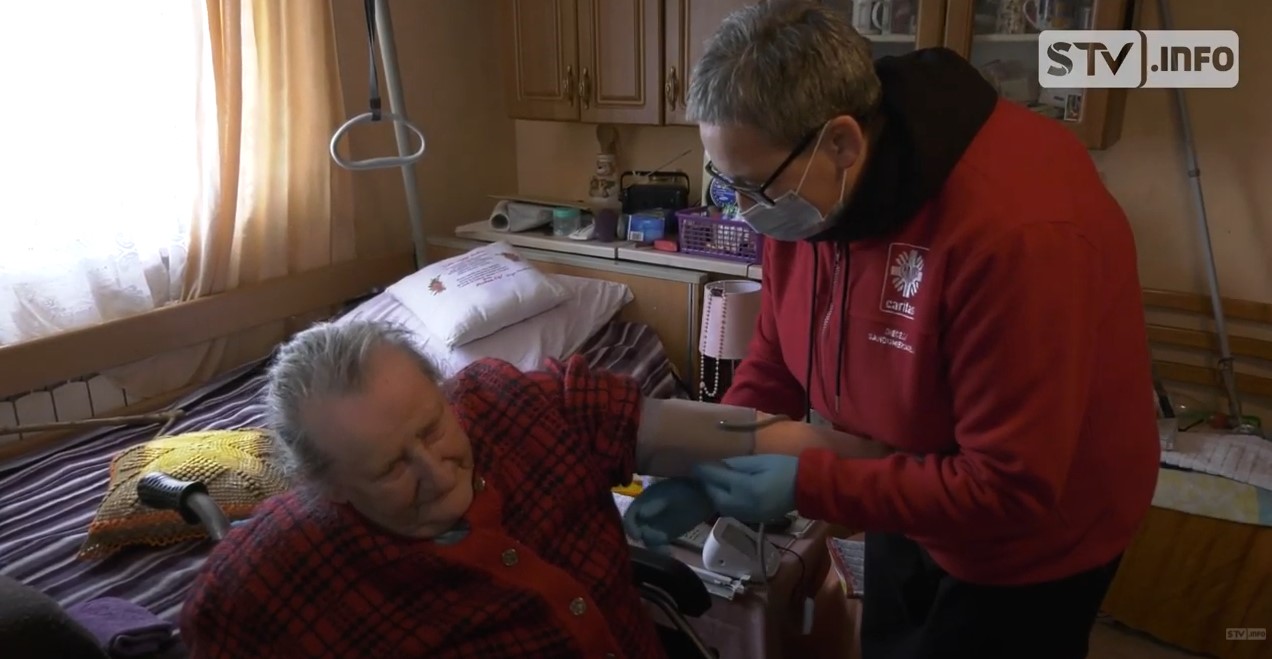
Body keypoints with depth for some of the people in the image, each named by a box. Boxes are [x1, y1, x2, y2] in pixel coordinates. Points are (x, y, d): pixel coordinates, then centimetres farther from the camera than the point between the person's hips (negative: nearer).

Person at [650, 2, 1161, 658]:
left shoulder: (1017, 230, -37)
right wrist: (704, 465, -16)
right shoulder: (805, 192, -15)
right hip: (909, 503, 7)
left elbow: (1011, 491, -32)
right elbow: (775, 358, -3)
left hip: (1031, 540, -6)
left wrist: (808, 484, -33)